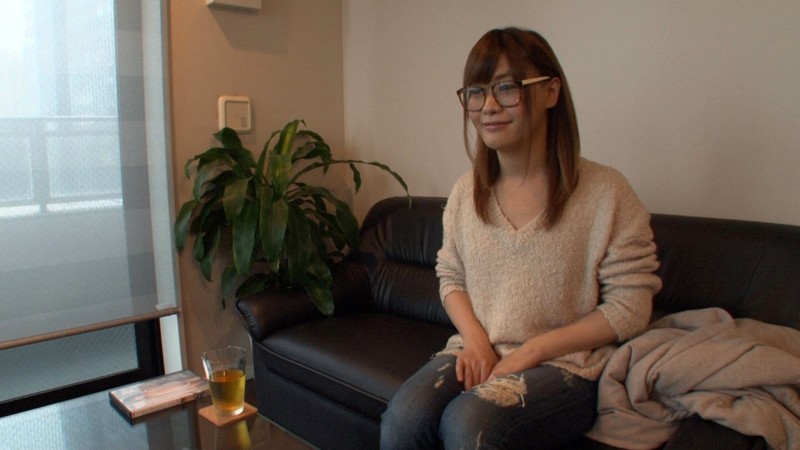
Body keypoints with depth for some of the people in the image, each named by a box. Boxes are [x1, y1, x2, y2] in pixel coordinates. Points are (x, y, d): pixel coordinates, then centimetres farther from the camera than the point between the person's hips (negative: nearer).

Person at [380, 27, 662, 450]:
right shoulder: (466, 191, 6)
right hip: (476, 353, 4)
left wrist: (531, 350, -13)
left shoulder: (604, 192, -8)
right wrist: (475, 338, -6)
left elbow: (630, 307, -7)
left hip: (565, 364, -3)